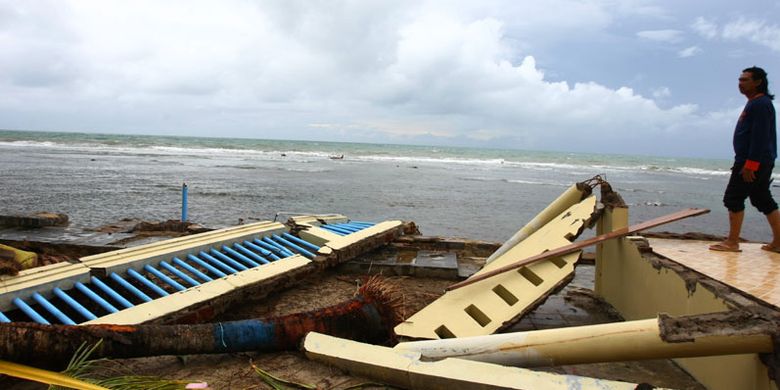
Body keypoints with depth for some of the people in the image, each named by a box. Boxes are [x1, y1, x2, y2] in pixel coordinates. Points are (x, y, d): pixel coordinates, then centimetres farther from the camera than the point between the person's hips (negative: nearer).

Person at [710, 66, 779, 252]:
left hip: (753, 162, -10)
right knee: (763, 200, 12)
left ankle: (732, 242, -4)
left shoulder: (760, 104, -13)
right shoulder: (755, 103, 19)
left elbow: (760, 137, -21)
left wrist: (749, 165, -25)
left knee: (733, 198, -8)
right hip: (760, 162, 10)